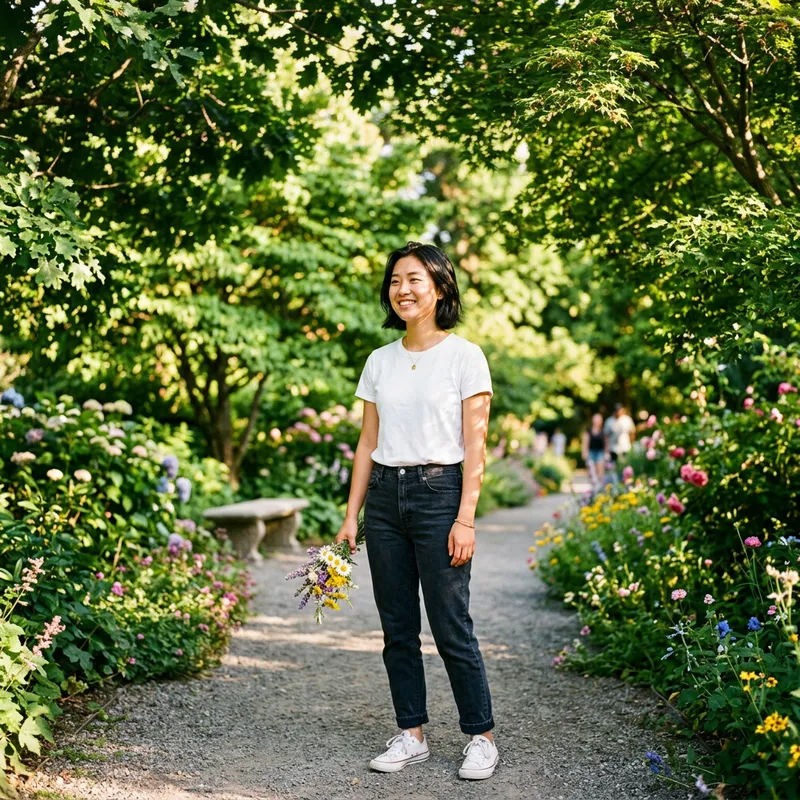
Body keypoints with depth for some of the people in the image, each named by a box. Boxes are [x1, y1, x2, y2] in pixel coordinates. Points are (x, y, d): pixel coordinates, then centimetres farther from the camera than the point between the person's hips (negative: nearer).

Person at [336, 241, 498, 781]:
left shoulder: (465, 357, -4)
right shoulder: (379, 361, 10)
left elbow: (474, 446, -7)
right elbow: (368, 443, 12)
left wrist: (465, 519, -14)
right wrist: (352, 514, 8)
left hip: (439, 493, -5)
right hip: (385, 496, 5)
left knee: (452, 628, -2)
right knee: (397, 628, 9)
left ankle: (482, 737, 13)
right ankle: (411, 736, 21)